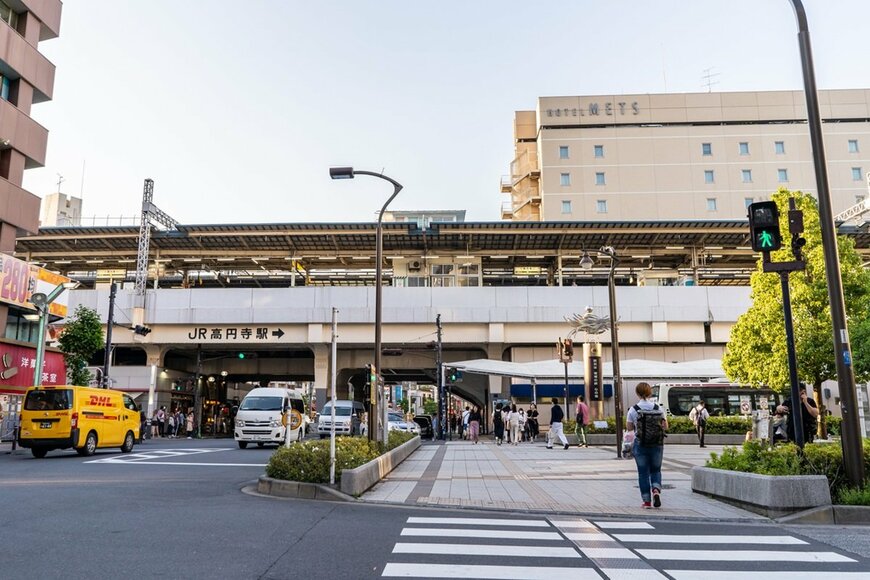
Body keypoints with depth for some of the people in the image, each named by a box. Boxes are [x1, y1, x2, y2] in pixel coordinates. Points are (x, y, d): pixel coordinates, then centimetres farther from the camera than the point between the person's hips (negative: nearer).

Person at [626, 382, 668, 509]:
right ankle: (656, 490, -9)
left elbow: (629, 427, -2)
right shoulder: (658, 409, -4)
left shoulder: (633, 409, -9)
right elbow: (665, 427, 3)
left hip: (640, 445, -1)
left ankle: (646, 501, 9)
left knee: (643, 472, 8)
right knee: (656, 470, 16)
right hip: (657, 445, 1)